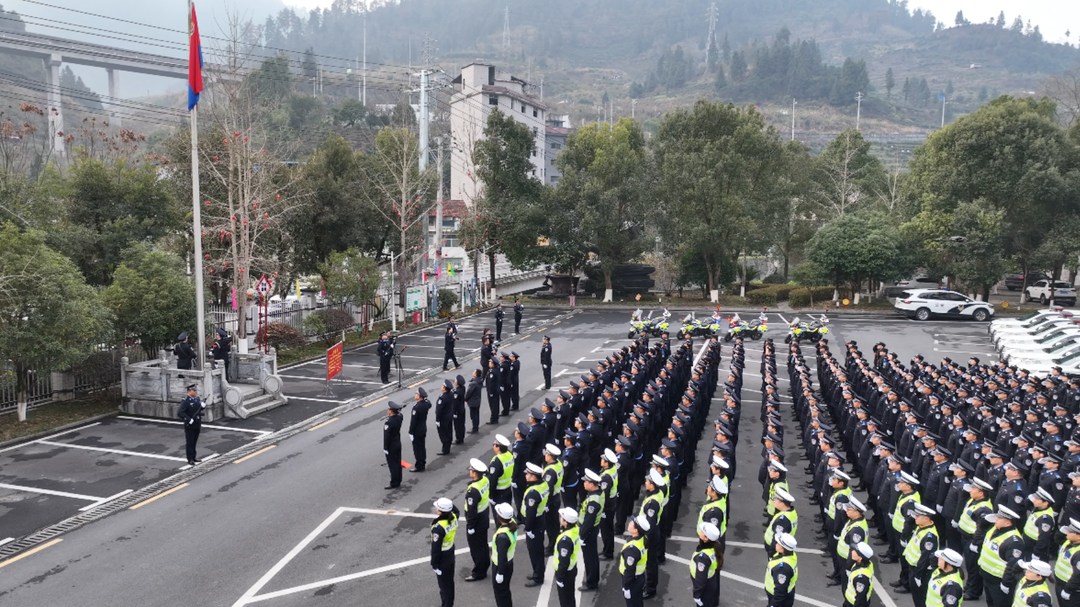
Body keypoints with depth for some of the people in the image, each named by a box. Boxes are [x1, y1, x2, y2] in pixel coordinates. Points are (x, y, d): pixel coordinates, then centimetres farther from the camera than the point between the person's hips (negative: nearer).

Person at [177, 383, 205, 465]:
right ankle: (190, 460, 8)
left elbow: (200, 408, 17)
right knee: (189, 442, 2)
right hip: (189, 425, -7)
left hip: (197, 424, 7)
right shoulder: (185, 401, -17)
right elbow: (179, 413, -23)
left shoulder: (197, 399, 5)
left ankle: (193, 457, 26)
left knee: (194, 441, 16)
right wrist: (189, 419, -26)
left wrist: (203, 405, -6)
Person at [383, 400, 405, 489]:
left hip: (391, 446, -8)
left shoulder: (389, 422, -27)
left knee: (392, 465, 2)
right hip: (398, 444, 8)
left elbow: (386, 436, -22)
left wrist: (385, 448, -14)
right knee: (398, 463, 15)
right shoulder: (399, 418, -5)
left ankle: (394, 483, 10)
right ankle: (398, 481, 26)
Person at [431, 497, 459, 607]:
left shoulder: (438, 527, -35)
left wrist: (434, 564, -13)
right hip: (451, 554, 8)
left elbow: (436, 548, -25)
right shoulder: (454, 517, -15)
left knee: (444, 583, 12)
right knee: (450, 581, 26)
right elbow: (455, 510, 14)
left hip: (442, 558, -8)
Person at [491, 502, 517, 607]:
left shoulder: (502, 536, -37)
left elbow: (502, 556, -26)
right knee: (505, 589, 27)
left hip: (501, 566, -8)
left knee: (500, 591, 14)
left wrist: (500, 573, -18)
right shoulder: (513, 524, -15)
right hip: (509, 563, 8)